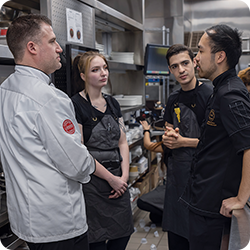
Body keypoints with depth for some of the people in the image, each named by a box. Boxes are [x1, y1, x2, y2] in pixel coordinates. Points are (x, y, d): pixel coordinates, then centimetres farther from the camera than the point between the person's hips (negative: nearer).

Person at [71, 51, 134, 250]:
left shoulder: (113, 103, 11)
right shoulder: (76, 105, -11)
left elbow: (122, 142, 11)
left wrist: (124, 175, -1)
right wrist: (109, 178, -12)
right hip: (92, 182, -6)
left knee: (124, 234, 12)